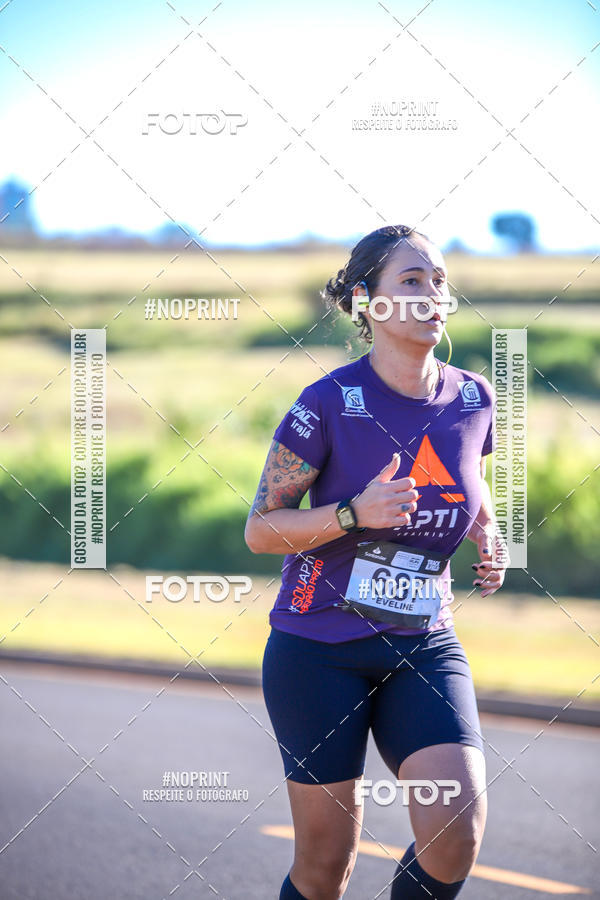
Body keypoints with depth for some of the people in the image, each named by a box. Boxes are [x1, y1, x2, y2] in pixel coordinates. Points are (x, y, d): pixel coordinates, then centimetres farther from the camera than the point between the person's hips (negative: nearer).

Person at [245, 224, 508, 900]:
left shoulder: (473, 399, 1)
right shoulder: (329, 403, -12)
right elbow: (260, 529, -7)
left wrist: (488, 539, 1)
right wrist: (355, 513, -23)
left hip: (423, 648, 3)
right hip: (318, 649, -3)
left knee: (457, 833, -19)